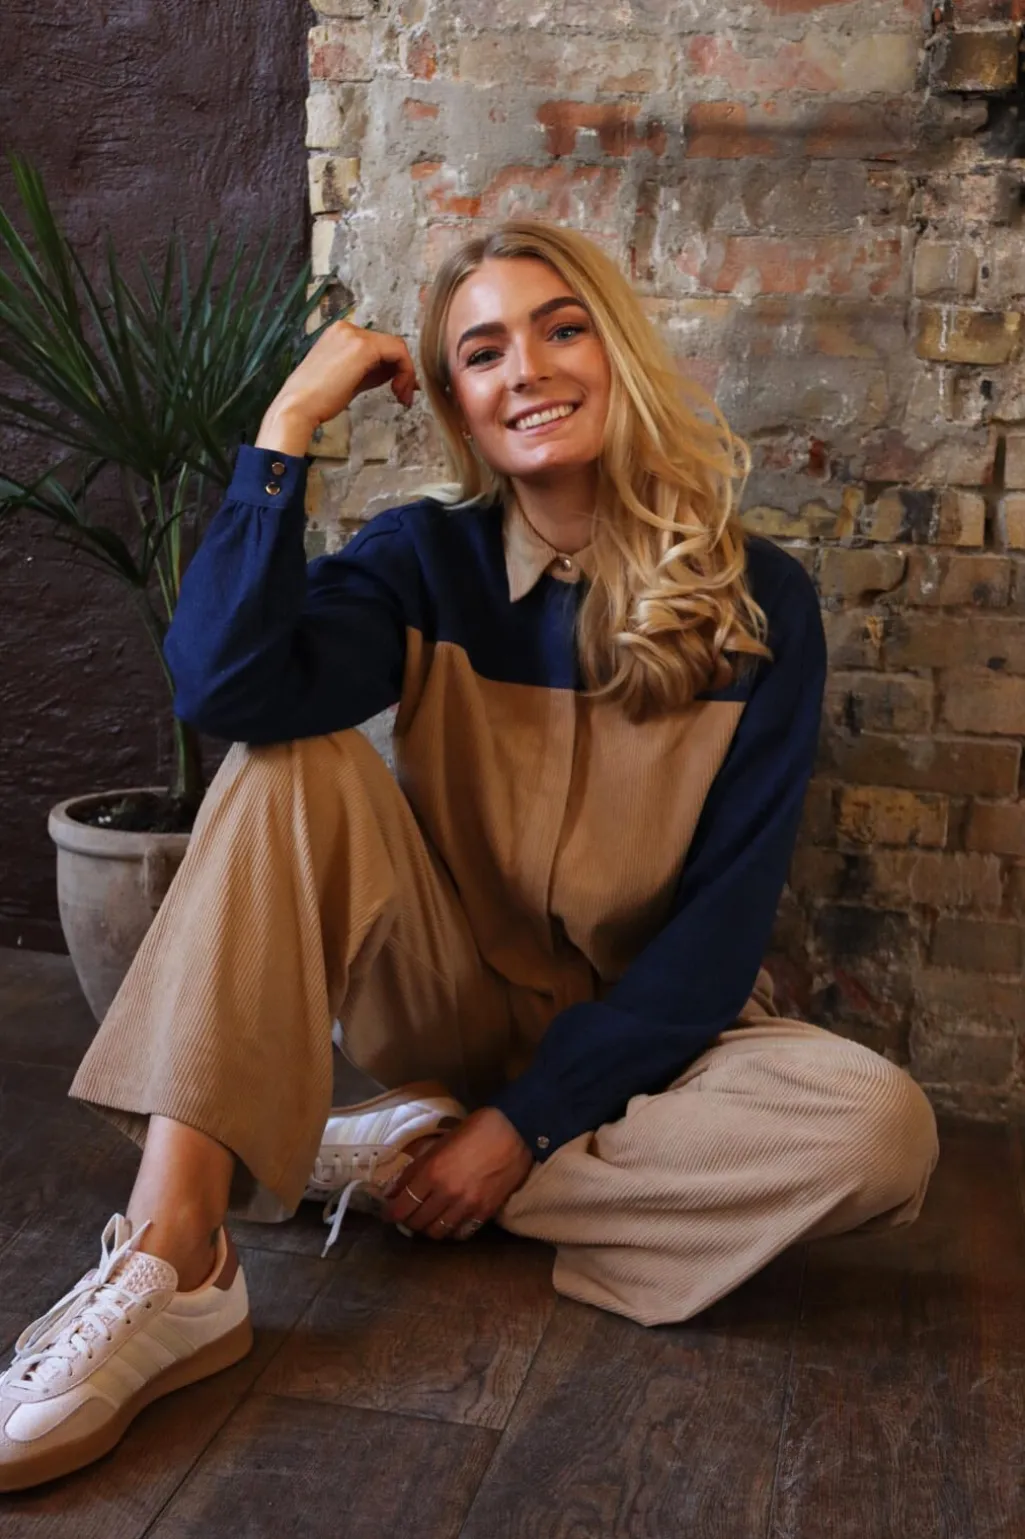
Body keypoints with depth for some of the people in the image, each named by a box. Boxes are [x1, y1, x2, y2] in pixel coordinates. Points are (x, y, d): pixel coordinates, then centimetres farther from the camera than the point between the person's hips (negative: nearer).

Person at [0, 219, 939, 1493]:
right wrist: (293, 419, -22)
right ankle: (171, 1259, -32)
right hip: (455, 1007, 1)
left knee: (882, 1126, -30)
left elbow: (725, 914, -12)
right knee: (294, 766, -24)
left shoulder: (756, 604, -10)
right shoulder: (429, 560, -6)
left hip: (642, 1038, 0)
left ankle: (395, 1155, -18)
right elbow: (226, 686, -27)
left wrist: (527, 1123, -16)